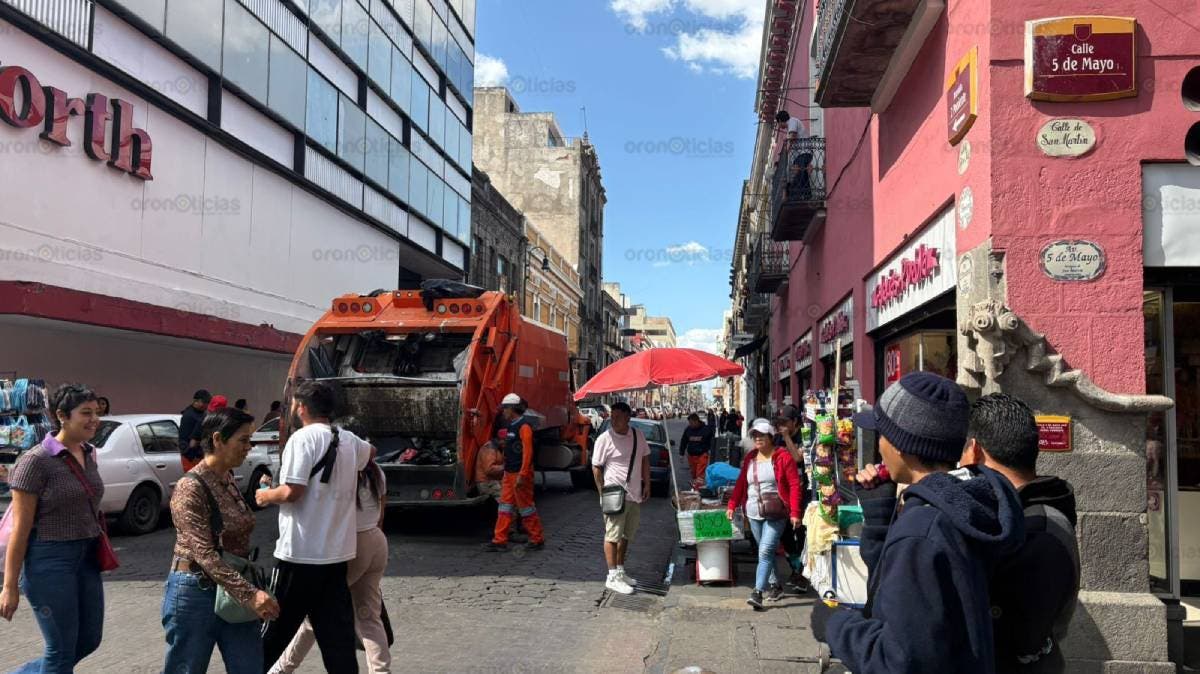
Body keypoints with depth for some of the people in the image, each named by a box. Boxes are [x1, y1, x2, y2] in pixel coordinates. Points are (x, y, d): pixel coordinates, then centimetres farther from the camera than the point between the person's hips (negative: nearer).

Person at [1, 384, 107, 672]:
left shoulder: (89, 455, 7)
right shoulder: (36, 460, -15)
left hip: (87, 558, 7)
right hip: (50, 560, -7)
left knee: (89, 640, 16)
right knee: (62, 651, 4)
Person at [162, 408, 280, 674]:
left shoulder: (229, 479, 6)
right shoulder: (190, 488, -17)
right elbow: (205, 554, -23)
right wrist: (250, 594, -30)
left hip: (236, 592, 7)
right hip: (196, 592, -7)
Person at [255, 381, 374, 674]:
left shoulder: (303, 438, -11)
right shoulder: (349, 440, 10)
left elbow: (292, 492, -17)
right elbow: (370, 452, 33)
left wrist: (266, 496, 1)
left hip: (300, 552, -6)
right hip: (337, 552, 6)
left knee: (275, 630, 10)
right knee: (338, 637, 8)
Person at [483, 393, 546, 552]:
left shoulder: (524, 426, -16)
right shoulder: (511, 426, 15)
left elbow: (527, 452, -22)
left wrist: (522, 475, -26)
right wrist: (506, 472, 20)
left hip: (520, 474, -9)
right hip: (509, 473, 9)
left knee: (526, 506, -1)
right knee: (505, 506, 8)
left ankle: (538, 539, 11)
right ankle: (500, 540, 11)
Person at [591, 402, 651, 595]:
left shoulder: (638, 436, 4)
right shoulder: (604, 439, -13)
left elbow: (645, 459, 14)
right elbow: (596, 468, -9)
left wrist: (647, 485, 9)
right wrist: (603, 493, -11)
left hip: (635, 495, 6)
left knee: (626, 535, 16)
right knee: (613, 535, -3)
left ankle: (620, 571, 29)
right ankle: (612, 577, 3)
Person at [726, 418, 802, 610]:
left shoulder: (783, 457, -7)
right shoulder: (750, 458, 10)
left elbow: (794, 485, -9)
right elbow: (741, 483, 14)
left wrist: (794, 512, -15)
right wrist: (732, 505, 6)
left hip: (776, 515, -6)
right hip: (754, 515, 6)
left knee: (765, 551, -13)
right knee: (765, 552, 15)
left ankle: (757, 593, -15)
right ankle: (775, 586, 29)